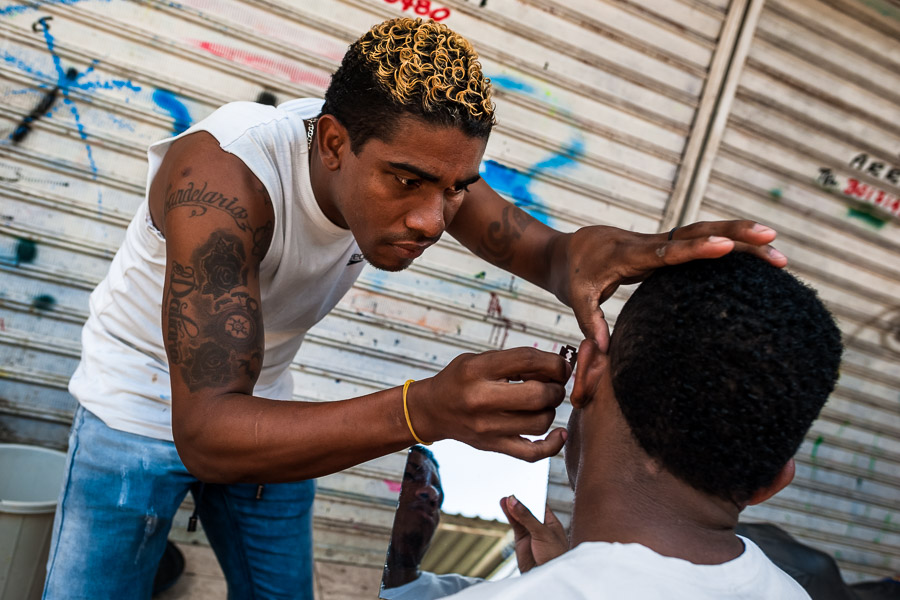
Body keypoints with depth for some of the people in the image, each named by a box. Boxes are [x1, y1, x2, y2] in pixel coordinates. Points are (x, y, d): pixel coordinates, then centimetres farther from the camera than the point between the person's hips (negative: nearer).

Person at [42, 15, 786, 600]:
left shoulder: (412, 152, -18)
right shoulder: (222, 172, -37)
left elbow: (543, 249, -24)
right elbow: (206, 431, -44)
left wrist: (590, 255, -50)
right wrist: (425, 410, -58)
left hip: (261, 412, 5)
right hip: (143, 414, -4)